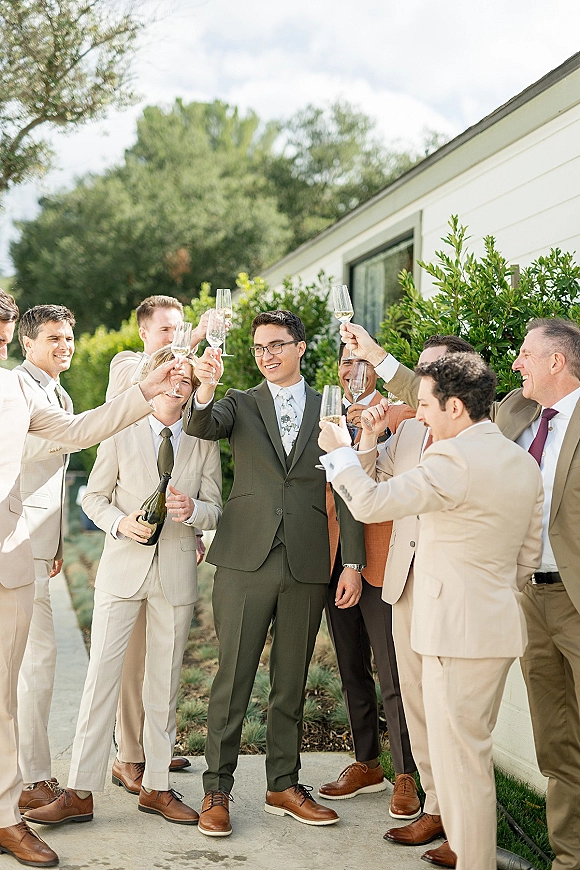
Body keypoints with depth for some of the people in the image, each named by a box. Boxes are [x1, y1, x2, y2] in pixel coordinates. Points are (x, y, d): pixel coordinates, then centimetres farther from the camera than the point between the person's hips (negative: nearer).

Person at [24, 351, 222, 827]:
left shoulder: (204, 443, 7)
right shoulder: (121, 432, 4)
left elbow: (215, 510, 7)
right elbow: (95, 495, 6)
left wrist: (192, 510, -16)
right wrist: (121, 523, -14)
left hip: (177, 573, 2)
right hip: (123, 568, -1)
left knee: (165, 681, 8)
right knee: (101, 676, -5)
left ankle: (157, 787, 19)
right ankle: (80, 793, 1)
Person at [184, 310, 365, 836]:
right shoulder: (240, 404, 9)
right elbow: (201, 427, -13)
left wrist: (353, 562, 2)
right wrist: (206, 387, -35)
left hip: (307, 565, 1)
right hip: (246, 560, -1)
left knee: (291, 683, 11)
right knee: (232, 680, 1)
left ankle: (284, 785, 23)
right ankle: (217, 790, 11)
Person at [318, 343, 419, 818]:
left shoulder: (401, 414, -1)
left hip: (380, 560, -5)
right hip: (336, 560, 5)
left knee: (393, 676, -4)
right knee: (352, 671, 14)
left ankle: (406, 775, 7)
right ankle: (366, 764, 26)